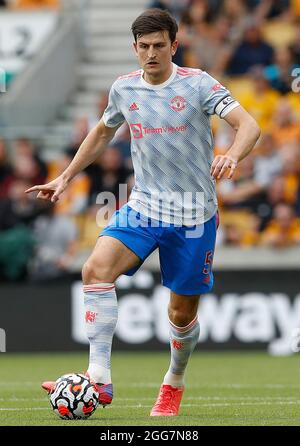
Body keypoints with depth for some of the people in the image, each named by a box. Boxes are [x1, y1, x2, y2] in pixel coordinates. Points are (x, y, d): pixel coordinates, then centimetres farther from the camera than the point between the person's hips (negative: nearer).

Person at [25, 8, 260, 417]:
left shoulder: (197, 84, -9)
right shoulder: (125, 89, 4)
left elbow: (248, 126, -17)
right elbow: (102, 133, 24)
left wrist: (232, 156, -38)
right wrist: (66, 178, 21)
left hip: (194, 213, -3)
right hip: (143, 204, 3)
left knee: (182, 313, 5)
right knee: (96, 268, -23)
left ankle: (174, 383, 35)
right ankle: (99, 378, -25)